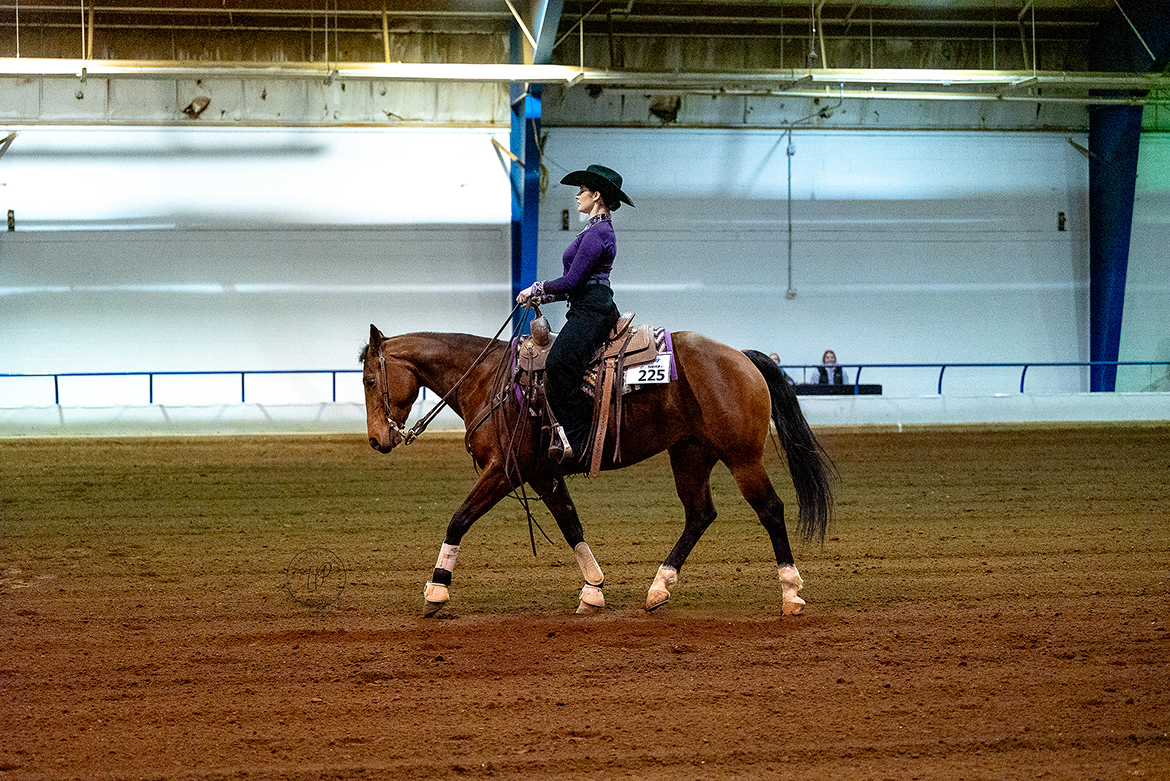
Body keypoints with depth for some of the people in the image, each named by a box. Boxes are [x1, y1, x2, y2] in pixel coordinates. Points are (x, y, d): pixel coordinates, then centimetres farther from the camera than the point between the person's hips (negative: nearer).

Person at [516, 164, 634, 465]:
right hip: (590, 307, 12)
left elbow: (572, 281, -15)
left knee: (558, 364, -28)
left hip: (590, 312, -12)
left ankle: (576, 439, -28)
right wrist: (543, 296, 20)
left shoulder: (596, 233, -12)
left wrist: (537, 288, -1)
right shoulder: (599, 230, 22)